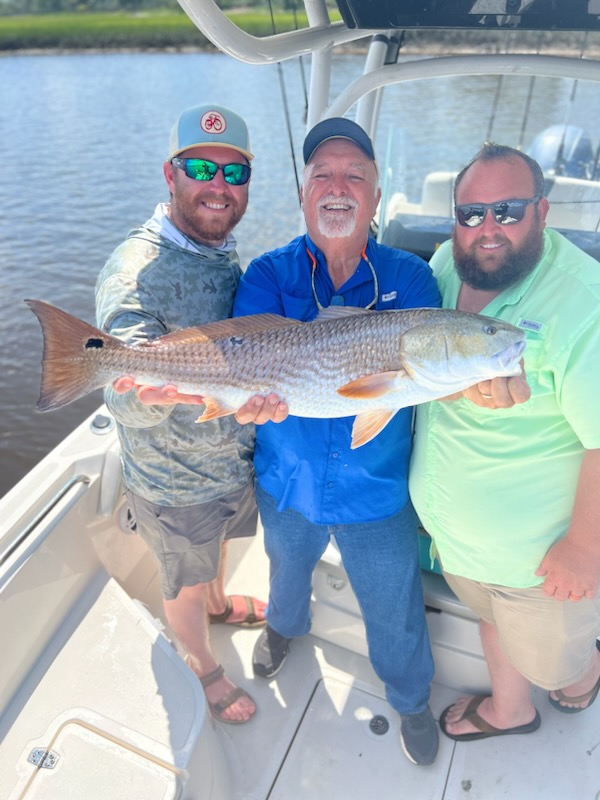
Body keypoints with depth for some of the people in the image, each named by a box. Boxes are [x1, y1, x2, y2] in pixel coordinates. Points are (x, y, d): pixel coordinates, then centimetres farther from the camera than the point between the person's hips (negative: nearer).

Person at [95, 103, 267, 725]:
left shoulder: (226, 254, -3)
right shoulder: (135, 272, -26)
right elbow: (125, 403, -37)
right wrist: (156, 393, -58)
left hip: (237, 460, 7)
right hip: (175, 483, -6)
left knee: (217, 546, 33)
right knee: (185, 582, 20)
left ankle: (220, 604, 64)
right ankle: (202, 667, 49)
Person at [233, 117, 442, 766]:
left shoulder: (410, 278, -10)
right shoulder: (268, 274, -10)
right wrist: (255, 394, -45)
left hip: (377, 493, -1)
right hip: (287, 482, 2)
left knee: (394, 609, 18)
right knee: (287, 565, 31)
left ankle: (411, 698, 52)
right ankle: (285, 623, 67)